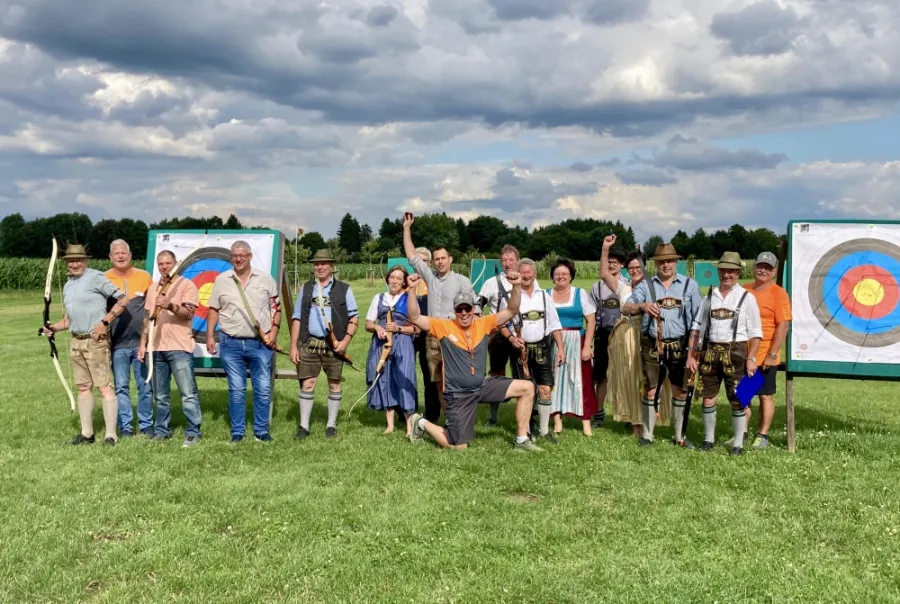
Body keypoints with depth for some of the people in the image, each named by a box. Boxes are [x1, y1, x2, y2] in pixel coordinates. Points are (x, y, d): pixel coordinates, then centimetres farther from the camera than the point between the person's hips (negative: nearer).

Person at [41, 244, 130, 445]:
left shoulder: (96, 277, -8)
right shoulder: (68, 286, 17)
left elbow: (123, 300, -14)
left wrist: (105, 322, -17)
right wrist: (54, 328, 6)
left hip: (96, 340, -8)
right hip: (76, 341, 8)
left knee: (104, 387, -8)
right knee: (83, 387, 11)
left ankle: (111, 435, -7)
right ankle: (86, 433, 19)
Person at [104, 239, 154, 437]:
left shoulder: (144, 276, 4)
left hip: (142, 341, 1)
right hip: (118, 344, -1)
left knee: (145, 385, 5)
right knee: (121, 386, 4)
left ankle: (146, 425, 15)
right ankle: (125, 426, 13)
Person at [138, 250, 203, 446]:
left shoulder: (186, 285, -3)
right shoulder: (153, 288, 16)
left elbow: (188, 313, -14)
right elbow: (147, 317, 19)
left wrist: (170, 305, -30)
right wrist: (143, 343, 13)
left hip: (179, 348, -6)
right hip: (156, 348, 6)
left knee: (188, 393, -7)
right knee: (160, 395, 13)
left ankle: (193, 432, -2)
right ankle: (162, 430, 22)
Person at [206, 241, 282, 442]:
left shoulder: (265, 279, 4)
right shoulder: (221, 280, 5)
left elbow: (276, 308, 6)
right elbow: (213, 310, 9)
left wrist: (273, 332, -4)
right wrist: (210, 336, 2)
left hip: (261, 343, 0)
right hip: (231, 344, 0)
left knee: (263, 389, 2)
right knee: (236, 390, 6)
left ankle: (261, 431, 14)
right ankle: (237, 431, 16)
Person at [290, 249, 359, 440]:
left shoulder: (344, 289, 4)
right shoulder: (305, 288, 11)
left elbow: (354, 317, 2)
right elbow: (297, 318, 10)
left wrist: (346, 340, -10)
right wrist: (293, 346, 4)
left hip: (334, 345, -1)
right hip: (308, 343, 2)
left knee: (334, 384, 6)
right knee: (307, 384, 2)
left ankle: (331, 424, 17)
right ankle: (304, 425, 11)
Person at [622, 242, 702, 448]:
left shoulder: (689, 284, 5)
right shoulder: (646, 285, 5)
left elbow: (699, 317, 4)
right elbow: (626, 308, -4)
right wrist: (642, 306, -24)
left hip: (680, 345, 0)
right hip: (652, 345, 0)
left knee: (681, 391, 7)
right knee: (650, 390, 4)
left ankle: (679, 436, 20)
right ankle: (647, 435, 14)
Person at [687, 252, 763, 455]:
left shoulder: (747, 297, 0)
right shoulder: (710, 296, 9)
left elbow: (755, 332, -1)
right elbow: (697, 327, 11)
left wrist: (751, 358, -9)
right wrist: (691, 355, 6)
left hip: (735, 353, -3)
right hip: (710, 352, 3)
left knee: (738, 400, 1)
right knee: (707, 398, 7)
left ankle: (738, 444, 13)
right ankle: (708, 439, 22)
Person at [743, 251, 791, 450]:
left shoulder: (778, 293, -7)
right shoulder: (745, 291, 10)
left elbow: (783, 325, -13)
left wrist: (772, 354, -17)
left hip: (765, 357, -5)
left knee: (766, 396, 5)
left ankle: (762, 435, 16)